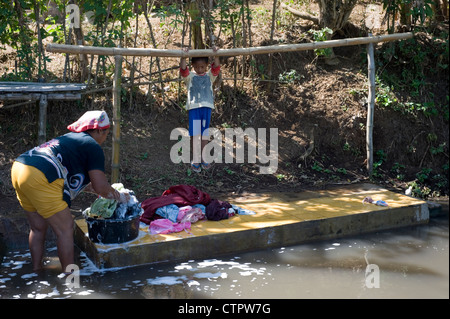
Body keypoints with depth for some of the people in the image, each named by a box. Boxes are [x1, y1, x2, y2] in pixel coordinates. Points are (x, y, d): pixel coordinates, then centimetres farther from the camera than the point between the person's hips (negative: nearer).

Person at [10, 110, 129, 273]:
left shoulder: (70, 138, 28)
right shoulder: (93, 146, 2)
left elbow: (75, 179, 40)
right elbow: (101, 187, -1)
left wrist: (107, 191, 46)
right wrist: (120, 197, 18)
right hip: (39, 179, -9)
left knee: (38, 227, 23)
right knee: (65, 228, 4)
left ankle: (36, 269, 35)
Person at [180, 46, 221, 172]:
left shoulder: (210, 76, 13)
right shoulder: (189, 76, 8)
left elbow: (216, 67, -3)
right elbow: (183, 69, -11)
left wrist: (216, 55, -17)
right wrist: (183, 56, -24)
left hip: (207, 107, 2)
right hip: (194, 107, -2)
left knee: (205, 133, 9)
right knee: (195, 134, -3)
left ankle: (204, 159, 20)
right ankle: (195, 161, 3)